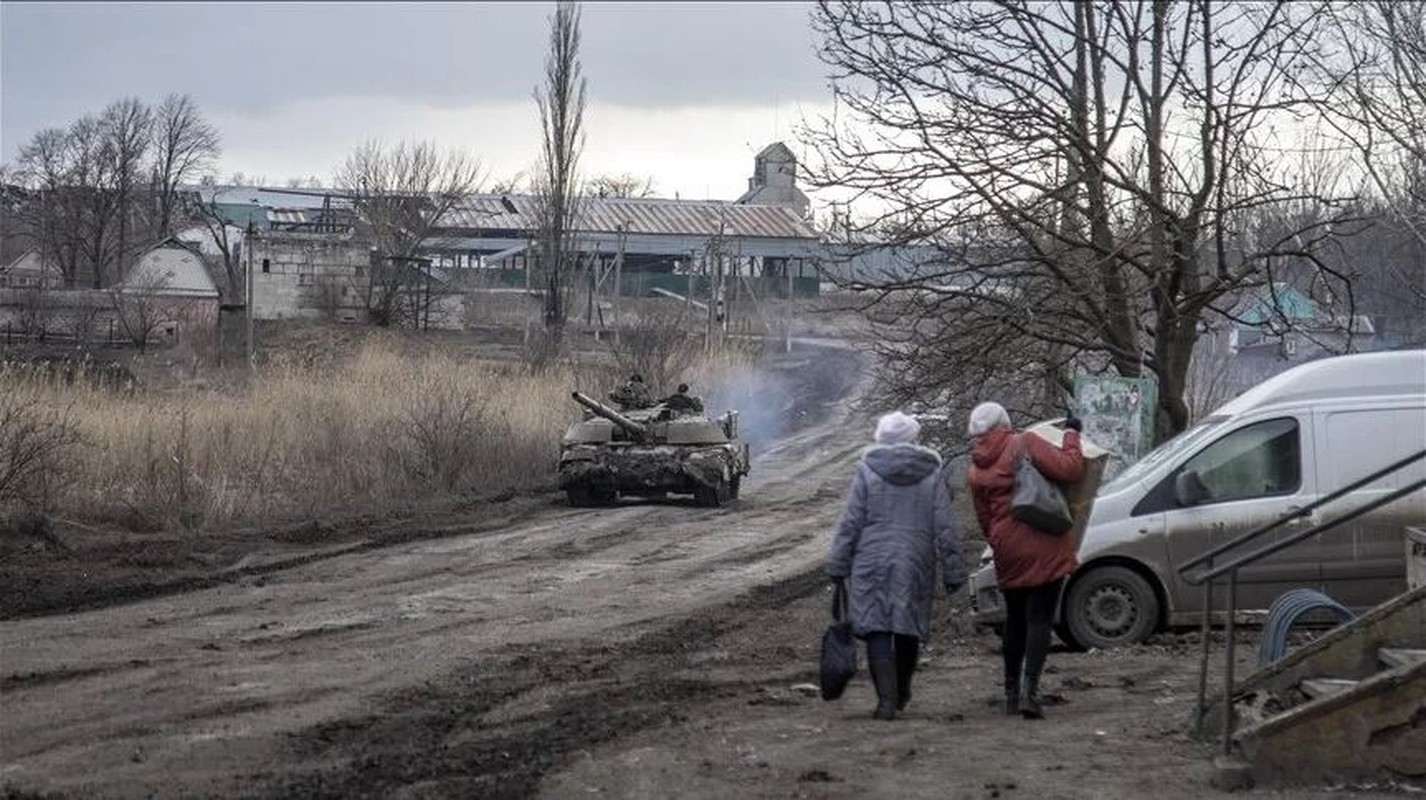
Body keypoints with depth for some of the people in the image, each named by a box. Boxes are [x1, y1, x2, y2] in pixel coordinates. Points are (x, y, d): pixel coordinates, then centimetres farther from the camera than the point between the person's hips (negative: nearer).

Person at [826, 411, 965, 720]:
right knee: (909, 627, 15)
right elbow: (945, 527, 3)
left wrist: (838, 565, 4)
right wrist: (953, 572, 7)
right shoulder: (932, 473, 4)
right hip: (916, 565, 2)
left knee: (876, 628, -2)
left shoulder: (867, 471, 0)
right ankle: (902, 693, 30)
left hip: (873, 564, -2)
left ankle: (887, 699, -13)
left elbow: (850, 523, -2)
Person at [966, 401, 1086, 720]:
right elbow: (1068, 469, -14)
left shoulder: (975, 472, 10)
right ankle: (1029, 690, -16)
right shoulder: (1025, 444, -5)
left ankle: (1012, 691, 24)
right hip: (1045, 549, -4)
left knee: (1015, 621, 19)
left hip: (1008, 554, 4)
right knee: (1039, 619, -3)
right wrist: (1071, 435, 0)